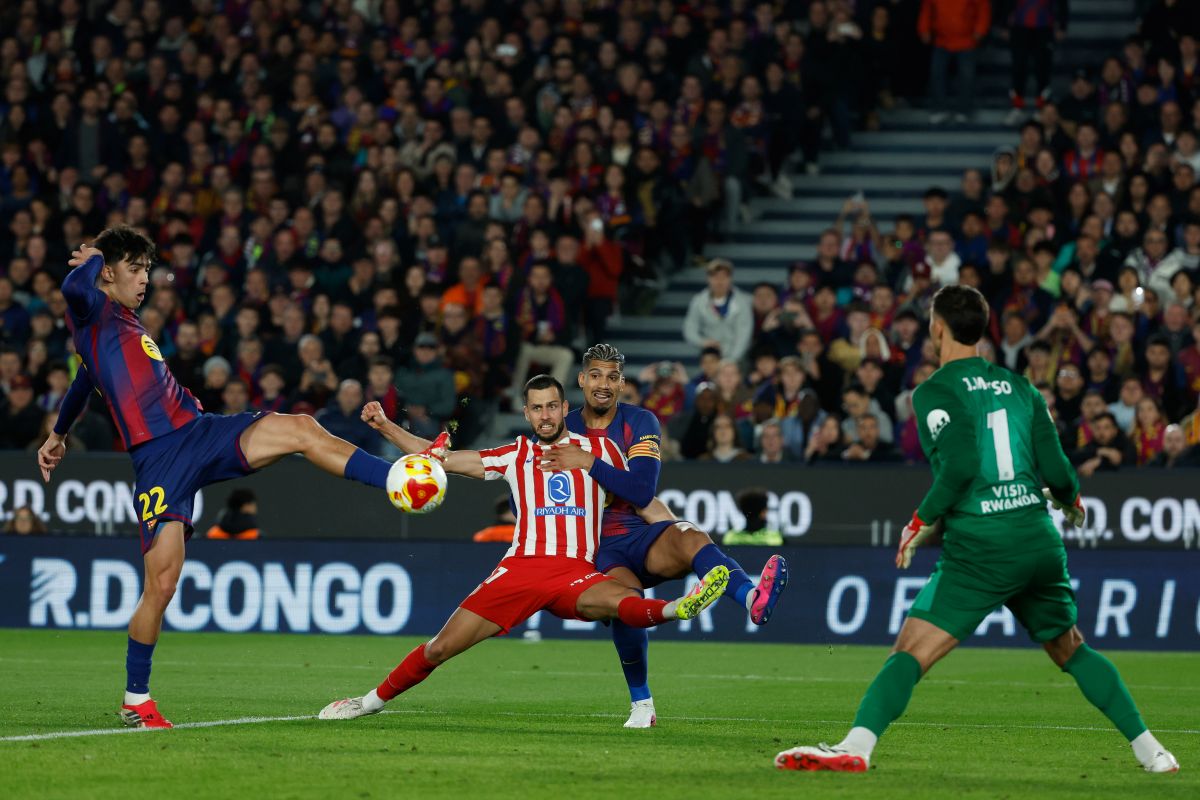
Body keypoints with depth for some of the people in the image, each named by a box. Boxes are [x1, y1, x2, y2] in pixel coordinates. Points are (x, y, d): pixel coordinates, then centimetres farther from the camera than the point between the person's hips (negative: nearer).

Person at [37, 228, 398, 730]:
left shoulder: (125, 324, 27)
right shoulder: (93, 313, 1)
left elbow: (84, 383, 43)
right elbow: (75, 288, -25)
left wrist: (58, 434, 57)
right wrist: (94, 259, -2)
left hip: (201, 434, 8)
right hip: (158, 460, -8)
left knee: (302, 429, -14)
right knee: (161, 584, -9)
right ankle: (135, 699, 7)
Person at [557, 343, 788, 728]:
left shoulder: (640, 423, 3)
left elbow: (642, 491, -12)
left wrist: (588, 464, -19)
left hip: (642, 535, 0)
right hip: (597, 548, 0)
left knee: (689, 538, -35)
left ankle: (753, 599, -67)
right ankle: (641, 705, -17)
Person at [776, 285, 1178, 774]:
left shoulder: (934, 392, -3)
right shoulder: (1020, 387, 13)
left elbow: (960, 464, -17)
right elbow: (1056, 470, 9)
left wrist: (920, 523, -5)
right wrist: (1071, 502, 31)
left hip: (979, 548, -5)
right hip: (1040, 542, 5)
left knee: (910, 653, -10)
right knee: (1071, 651, 21)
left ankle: (856, 747, -27)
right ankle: (1149, 750, 20)